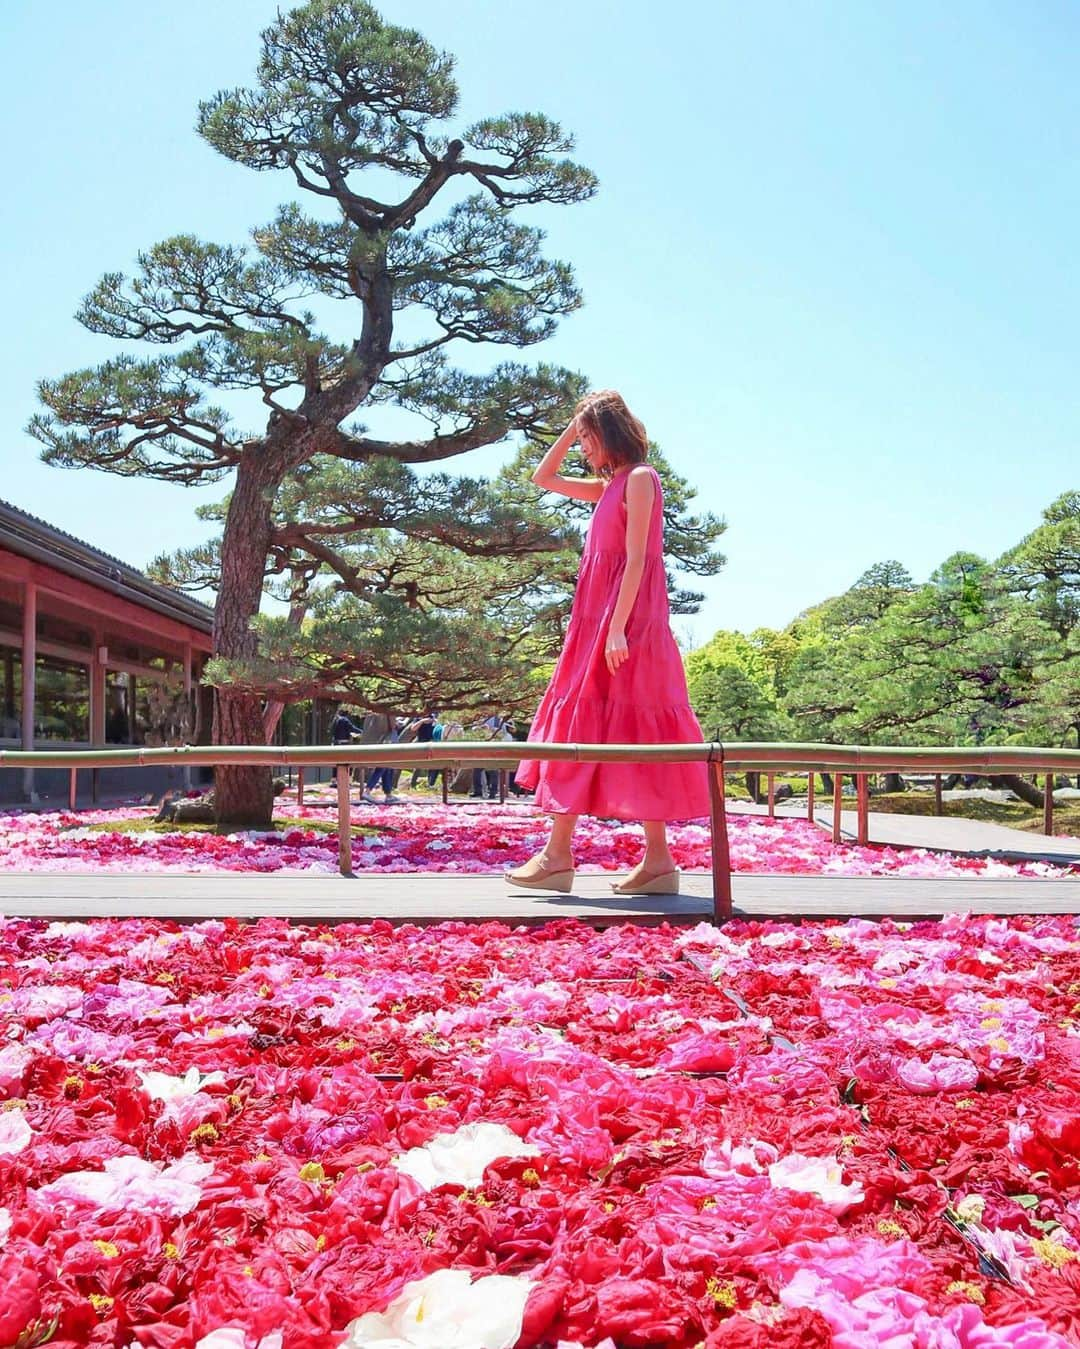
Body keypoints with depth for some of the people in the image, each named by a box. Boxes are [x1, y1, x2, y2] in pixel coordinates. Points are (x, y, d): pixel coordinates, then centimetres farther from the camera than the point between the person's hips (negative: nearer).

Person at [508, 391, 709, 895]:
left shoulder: (639, 478, -6)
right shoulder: (611, 485, 20)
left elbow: (636, 559, -15)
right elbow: (543, 478, 29)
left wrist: (617, 628, -22)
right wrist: (573, 426, 19)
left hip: (623, 620, -9)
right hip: (597, 619, 9)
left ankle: (558, 855, -6)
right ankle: (657, 859, 6)